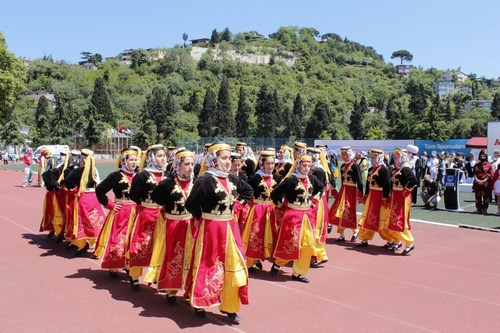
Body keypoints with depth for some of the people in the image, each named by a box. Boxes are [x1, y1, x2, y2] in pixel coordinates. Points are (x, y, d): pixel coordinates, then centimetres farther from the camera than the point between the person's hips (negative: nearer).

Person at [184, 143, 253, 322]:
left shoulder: (232, 179, 3)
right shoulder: (205, 180, -17)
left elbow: (248, 190, 20)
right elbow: (190, 204, -17)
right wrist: (202, 217, -3)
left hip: (229, 228, 6)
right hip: (210, 229, -6)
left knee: (234, 267, 8)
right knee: (207, 267, 7)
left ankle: (229, 306, 22)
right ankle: (198, 303, 28)